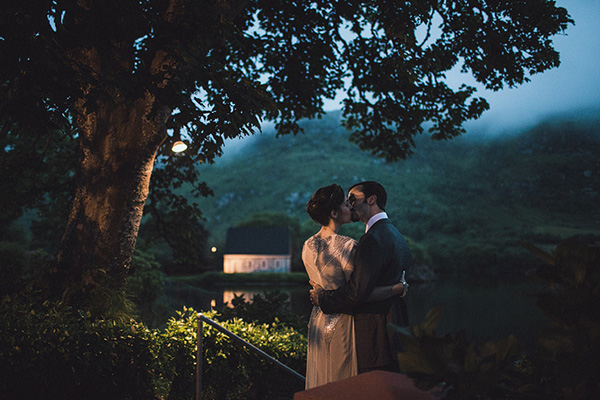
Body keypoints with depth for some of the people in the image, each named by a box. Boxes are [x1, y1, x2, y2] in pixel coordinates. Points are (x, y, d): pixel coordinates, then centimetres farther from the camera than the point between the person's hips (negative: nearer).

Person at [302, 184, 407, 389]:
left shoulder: (308, 246, 1)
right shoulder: (347, 245, -20)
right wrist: (399, 287, -12)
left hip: (318, 322, 7)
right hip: (342, 325, -7)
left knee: (321, 383, 16)